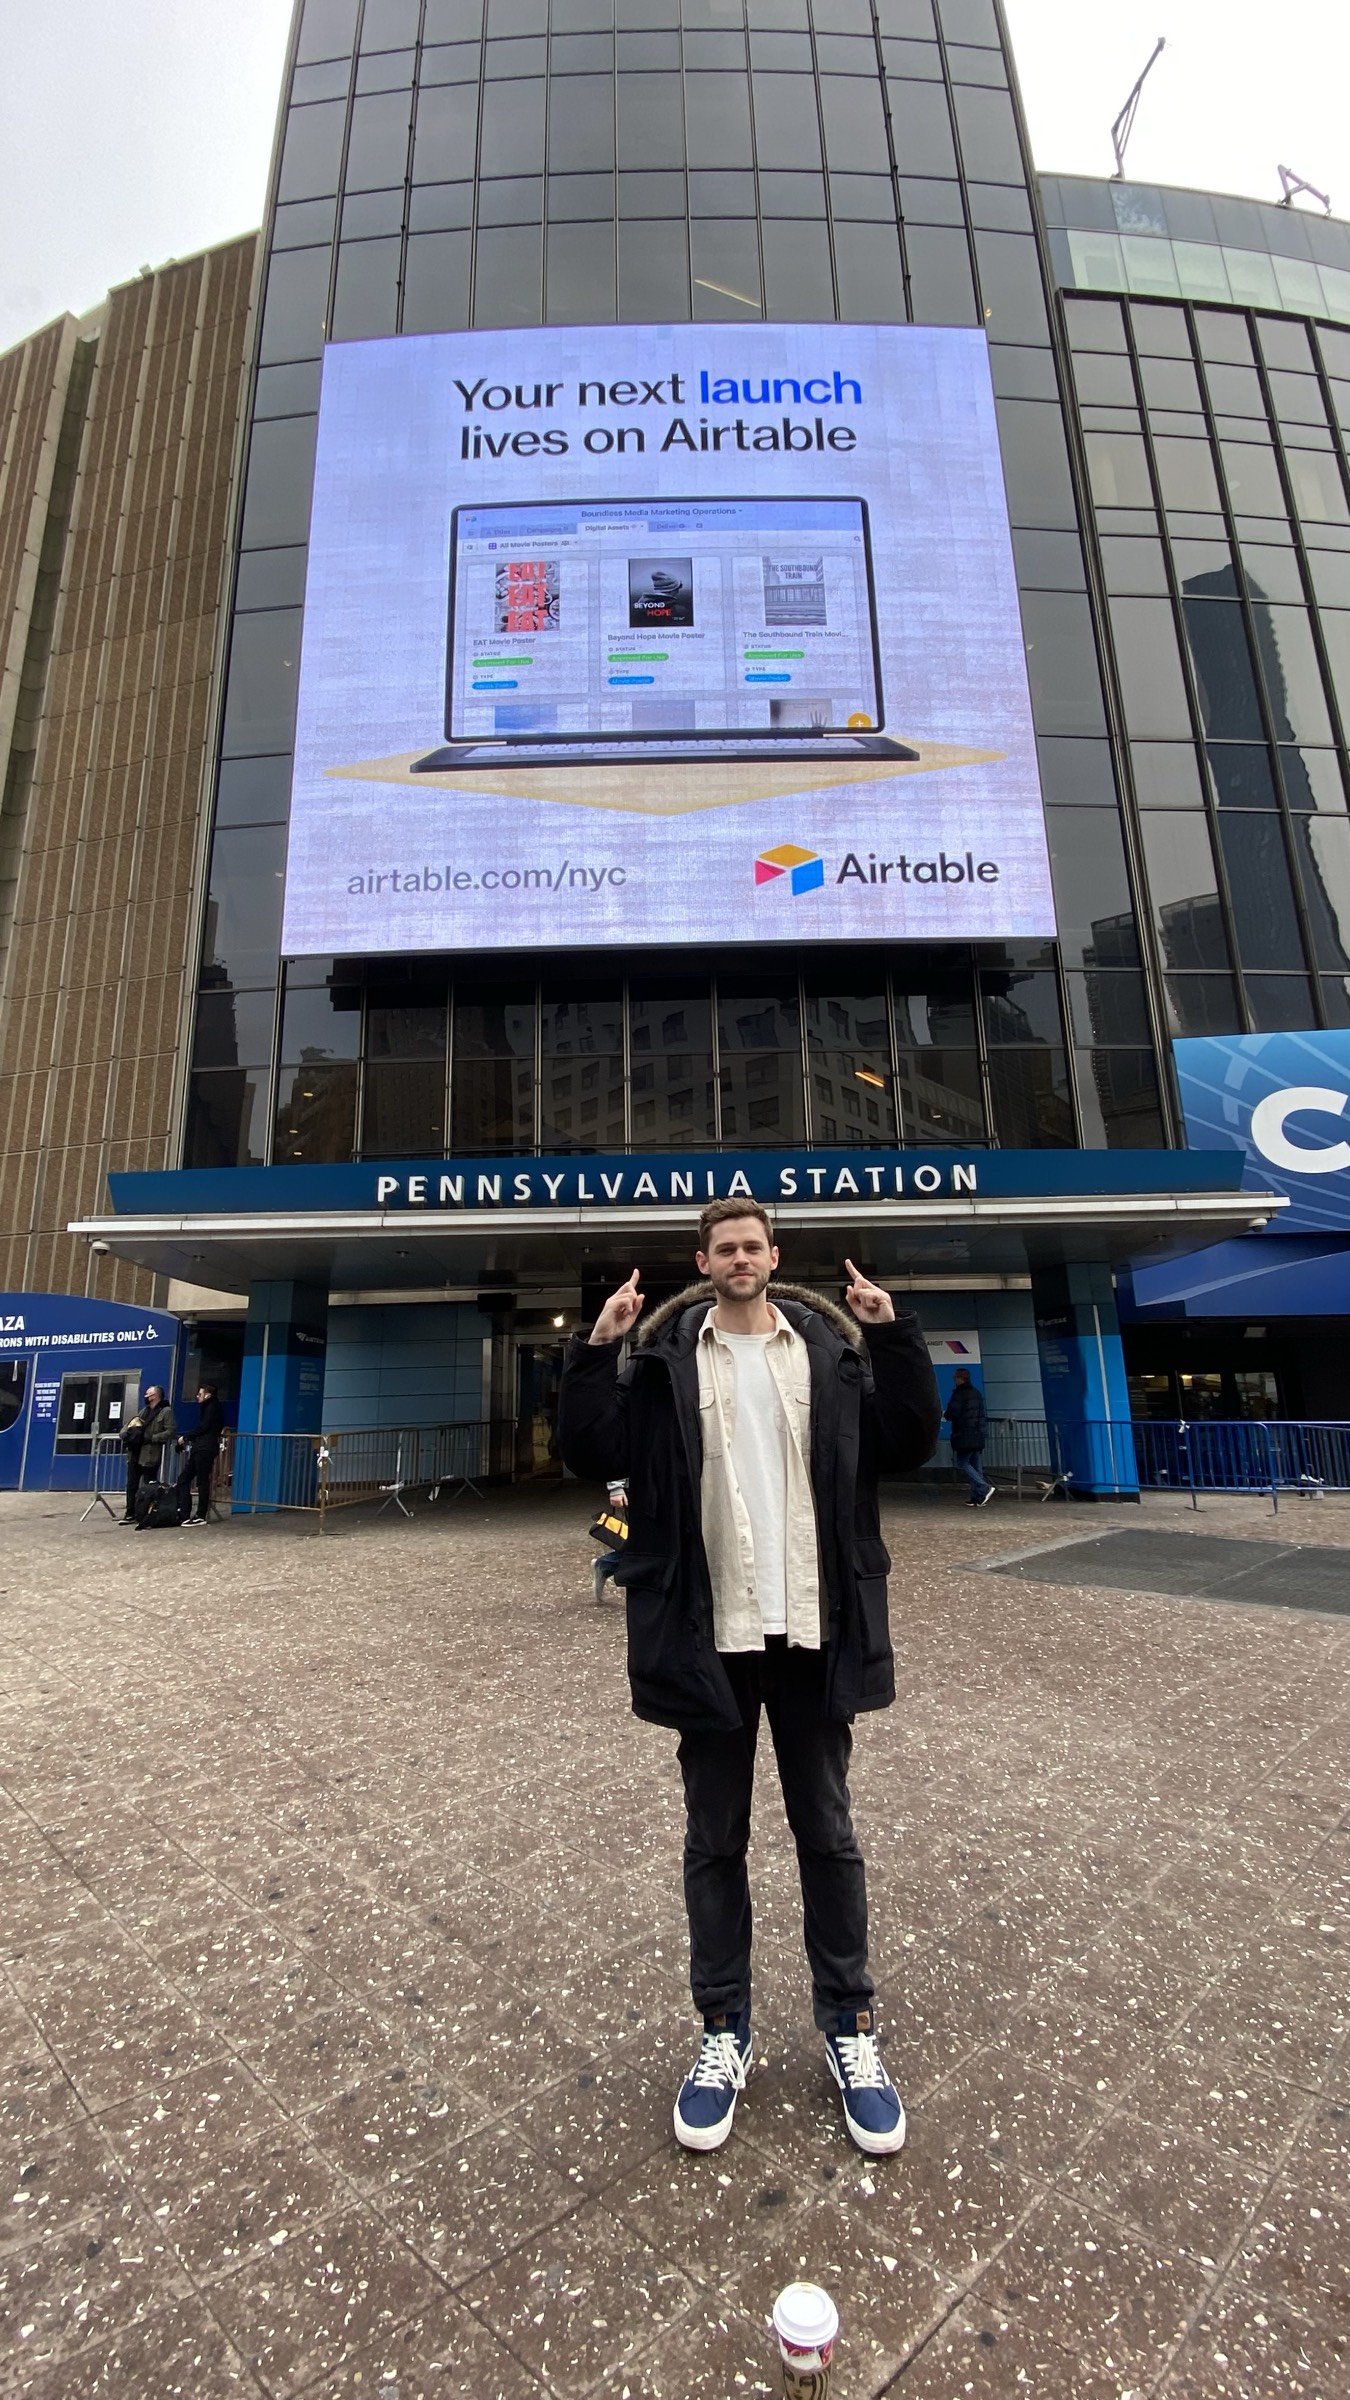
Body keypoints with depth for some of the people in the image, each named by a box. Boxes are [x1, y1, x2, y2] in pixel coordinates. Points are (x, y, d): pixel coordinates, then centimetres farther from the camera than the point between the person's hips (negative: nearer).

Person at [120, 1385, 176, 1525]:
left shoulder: (166, 1412, -5)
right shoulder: (143, 1411, 19)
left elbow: (170, 1432, -14)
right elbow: (128, 1424, 21)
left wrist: (151, 1438, -19)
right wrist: (125, 1433, -1)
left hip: (150, 1456, -7)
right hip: (134, 1454, 7)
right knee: (131, 1485, 8)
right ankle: (130, 1514, 16)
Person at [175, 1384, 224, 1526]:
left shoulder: (212, 1407, -4)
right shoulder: (207, 1408, 25)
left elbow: (203, 1427, -12)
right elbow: (201, 1428, 19)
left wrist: (186, 1437, -3)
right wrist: (187, 1438, 6)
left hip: (205, 1449, -10)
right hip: (199, 1449, 10)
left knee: (202, 1482, -7)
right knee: (183, 1478, 5)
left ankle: (201, 1516, -5)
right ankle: (184, 1514, 3)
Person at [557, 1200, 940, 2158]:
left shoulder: (831, 1346, 1)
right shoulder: (666, 1355, -2)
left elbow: (909, 1441, -3)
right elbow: (593, 1450, -6)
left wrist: (892, 1334, -13)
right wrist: (597, 1349, -18)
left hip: (814, 1632, 1)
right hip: (710, 1637, 0)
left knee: (827, 1833, 18)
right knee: (715, 1840, 16)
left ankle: (851, 2027, 38)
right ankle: (724, 2030, 37)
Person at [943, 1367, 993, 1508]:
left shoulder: (959, 1393, -12)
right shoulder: (977, 1393, 15)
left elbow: (952, 1413, -17)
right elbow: (984, 1414, 20)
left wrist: (945, 1413, 4)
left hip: (964, 1436, -8)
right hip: (978, 1435, 8)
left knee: (962, 1463, -3)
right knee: (975, 1465, 10)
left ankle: (984, 1488, -17)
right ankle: (978, 1497, 9)